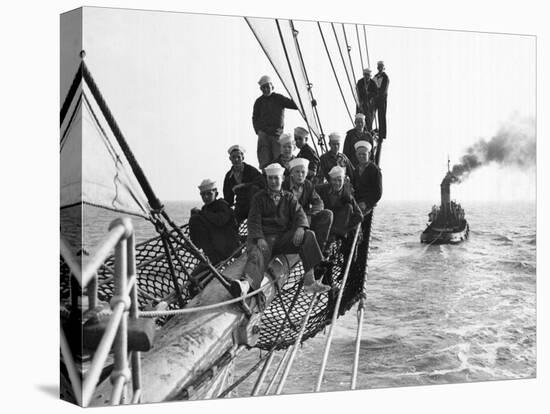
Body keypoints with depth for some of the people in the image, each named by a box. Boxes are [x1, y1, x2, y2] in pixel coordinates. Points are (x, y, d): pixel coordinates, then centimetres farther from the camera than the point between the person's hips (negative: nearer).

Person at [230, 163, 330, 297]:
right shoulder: (259, 198, 14)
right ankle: (246, 282, -66)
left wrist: (300, 228, -18)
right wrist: (259, 239, -17)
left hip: (285, 236, 2)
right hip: (265, 237, -2)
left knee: (308, 235, -23)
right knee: (257, 253, -34)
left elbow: (299, 213, 7)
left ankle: (309, 280, -33)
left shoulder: (289, 197, 22)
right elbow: (254, 220, 3)